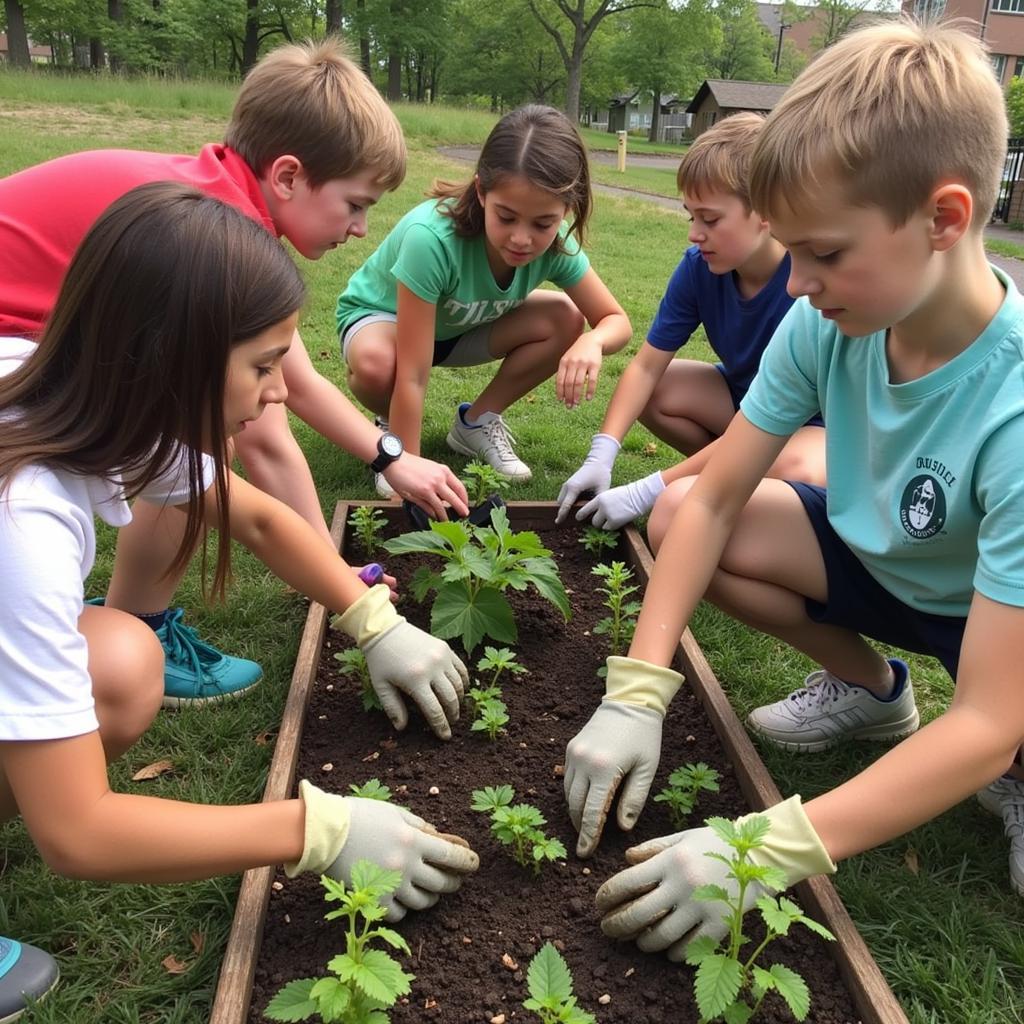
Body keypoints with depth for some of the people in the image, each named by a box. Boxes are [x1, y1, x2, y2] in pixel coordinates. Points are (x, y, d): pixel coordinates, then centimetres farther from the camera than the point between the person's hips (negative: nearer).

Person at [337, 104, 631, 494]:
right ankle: (394, 429, -3)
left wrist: (592, 342, -39)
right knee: (376, 364, -40)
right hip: (380, 315, -4)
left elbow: (616, 321, -15)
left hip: (459, 326, 5)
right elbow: (412, 377, -39)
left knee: (566, 320, -18)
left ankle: (477, 422, 2)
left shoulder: (556, 245, -25)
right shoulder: (431, 238, -41)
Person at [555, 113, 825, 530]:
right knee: (654, 391, -12)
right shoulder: (699, 266, -15)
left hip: (820, 420, -6)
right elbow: (646, 365, -12)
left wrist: (648, 491, -36)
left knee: (796, 470, -38)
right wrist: (601, 456, -28)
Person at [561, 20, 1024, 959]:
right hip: (886, 562, 5)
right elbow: (711, 501, -16)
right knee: (676, 526, -13)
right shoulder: (826, 324, -22)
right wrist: (637, 693, -25)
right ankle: (870, 687, 10)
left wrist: (769, 852, -43)